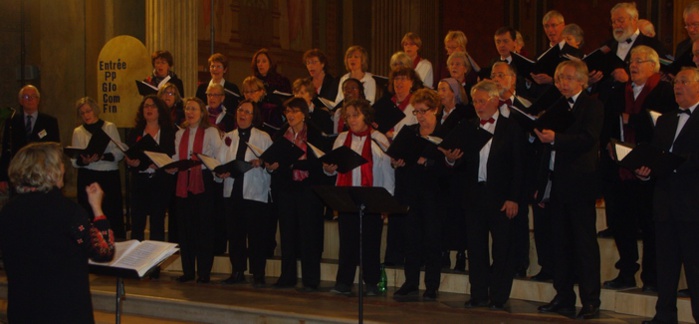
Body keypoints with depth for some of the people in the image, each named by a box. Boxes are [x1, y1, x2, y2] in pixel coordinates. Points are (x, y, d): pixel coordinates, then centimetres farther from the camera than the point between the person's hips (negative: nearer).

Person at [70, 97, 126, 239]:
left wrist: (101, 157, -19)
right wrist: (84, 161, -18)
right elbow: (74, 161, 5)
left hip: (110, 176, -1)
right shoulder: (78, 132, 11)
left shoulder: (110, 127, 7)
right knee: (89, 215, -3)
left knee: (113, 215, -5)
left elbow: (119, 153, -2)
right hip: (87, 178, 1)